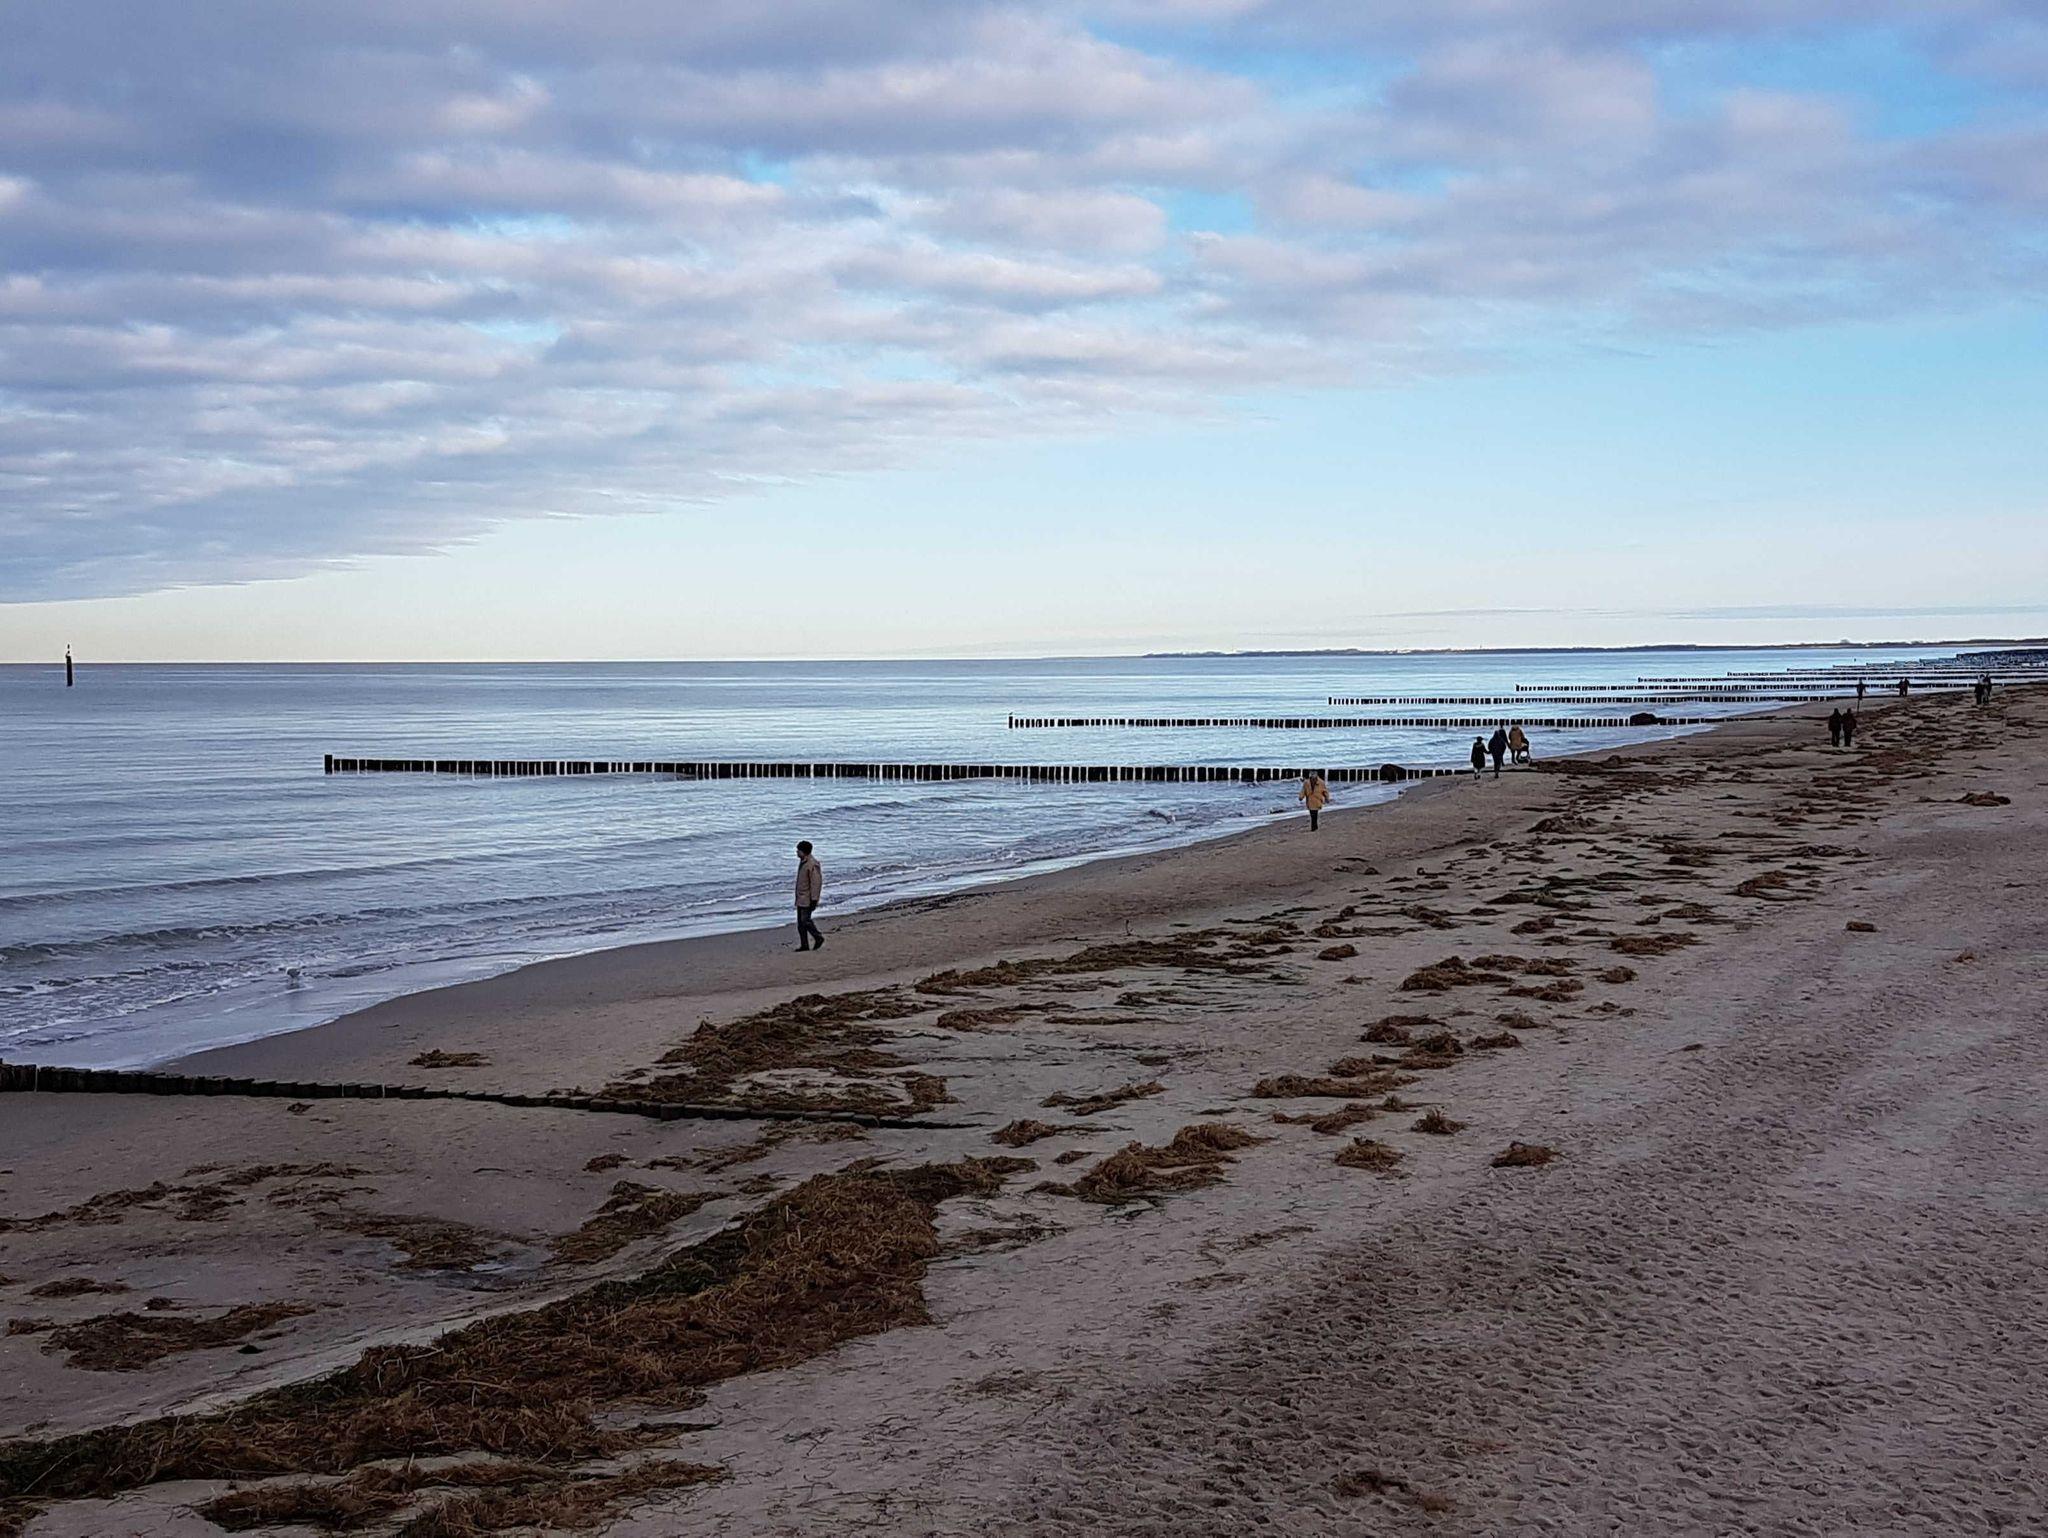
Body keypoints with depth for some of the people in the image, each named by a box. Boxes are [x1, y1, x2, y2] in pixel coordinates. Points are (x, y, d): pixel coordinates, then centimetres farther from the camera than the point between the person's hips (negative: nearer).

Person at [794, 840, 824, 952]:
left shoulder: (812, 865, -20)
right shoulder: (802, 861, 11)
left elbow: (816, 883, -22)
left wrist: (814, 900, -23)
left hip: (807, 899, -10)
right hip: (801, 898, 10)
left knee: (805, 920, -10)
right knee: (800, 922, 9)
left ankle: (819, 938, 7)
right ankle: (804, 945, 14)